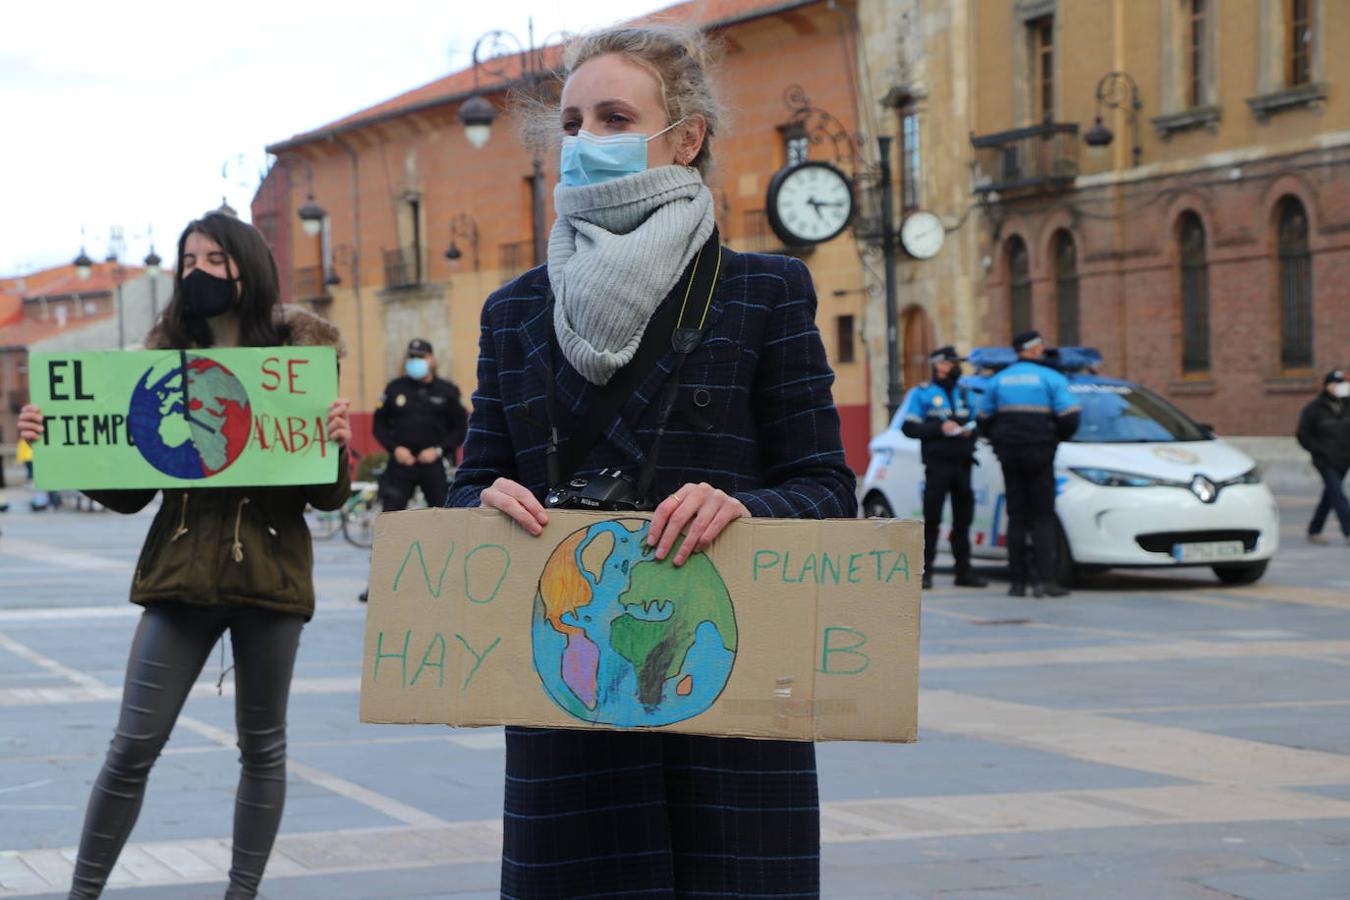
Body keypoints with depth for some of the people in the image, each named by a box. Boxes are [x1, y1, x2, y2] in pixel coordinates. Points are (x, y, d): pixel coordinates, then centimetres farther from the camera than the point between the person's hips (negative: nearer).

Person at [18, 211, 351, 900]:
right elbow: (128, 491, 6)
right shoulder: (164, 355, 6)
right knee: (132, 747, -2)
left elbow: (326, 496, -1)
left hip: (269, 570, -1)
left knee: (262, 746, 9)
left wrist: (337, 446, -22)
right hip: (181, 570, 1)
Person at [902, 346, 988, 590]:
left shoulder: (964, 393, 19)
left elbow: (976, 422, 21)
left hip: (962, 462, 5)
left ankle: (964, 572, 11)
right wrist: (939, 428, -14)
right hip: (937, 462, -5)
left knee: (963, 519, 6)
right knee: (932, 520, -7)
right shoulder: (922, 393, 5)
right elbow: (910, 427, -3)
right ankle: (925, 572, -4)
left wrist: (971, 430, -2)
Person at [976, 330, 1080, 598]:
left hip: (1009, 454, 4)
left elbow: (984, 420, 10)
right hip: (1039, 453, -4)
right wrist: (1058, 437, 10)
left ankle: (1018, 581, 3)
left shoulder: (998, 380, 8)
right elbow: (1069, 418, -10)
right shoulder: (1052, 379, -5)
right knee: (1042, 517, -1)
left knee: (1016, 517, 7)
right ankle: (1045, 580, -11)